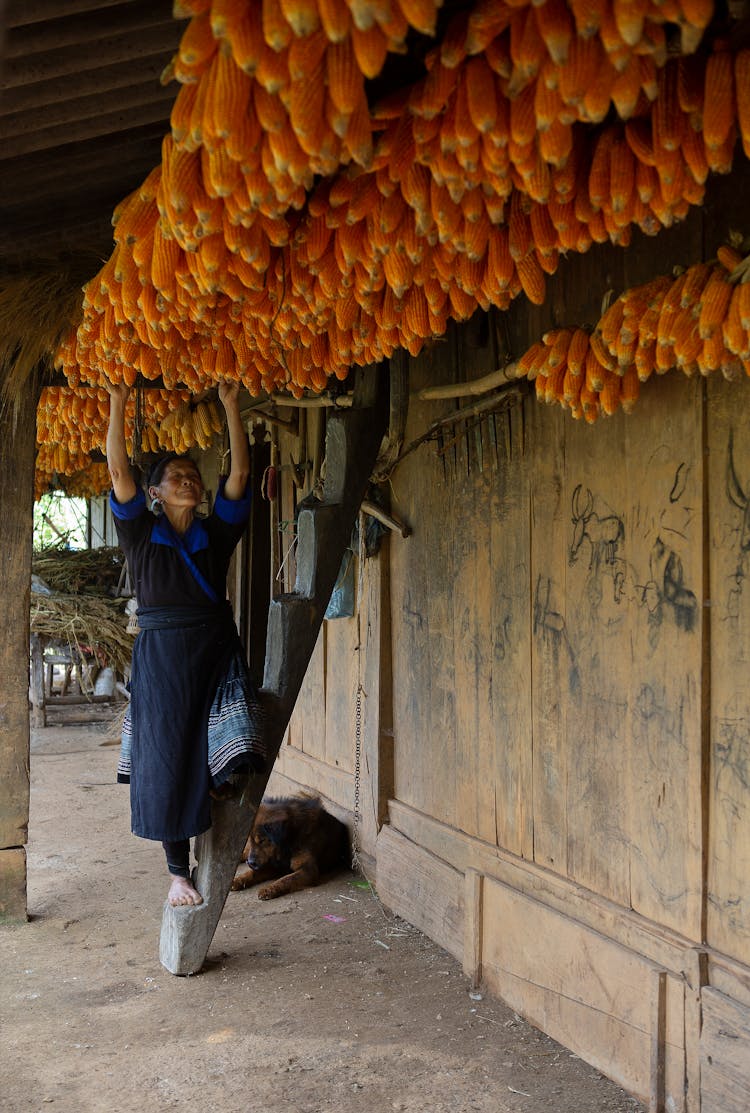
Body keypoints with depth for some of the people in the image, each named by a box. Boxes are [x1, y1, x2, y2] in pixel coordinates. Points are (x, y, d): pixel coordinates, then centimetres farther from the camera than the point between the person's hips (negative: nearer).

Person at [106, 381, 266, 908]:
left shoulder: (216, 533, 9)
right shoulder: (141, 534, 4)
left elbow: (239, 473, 1)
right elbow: (119, 471, -6)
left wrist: (231, 406, -2)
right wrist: (118, 404, -9)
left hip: (217, 652, 2)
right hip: (162, 656, -2)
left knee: (234, 750, -20)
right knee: (168, 764, 1)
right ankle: (178, 871, 12)